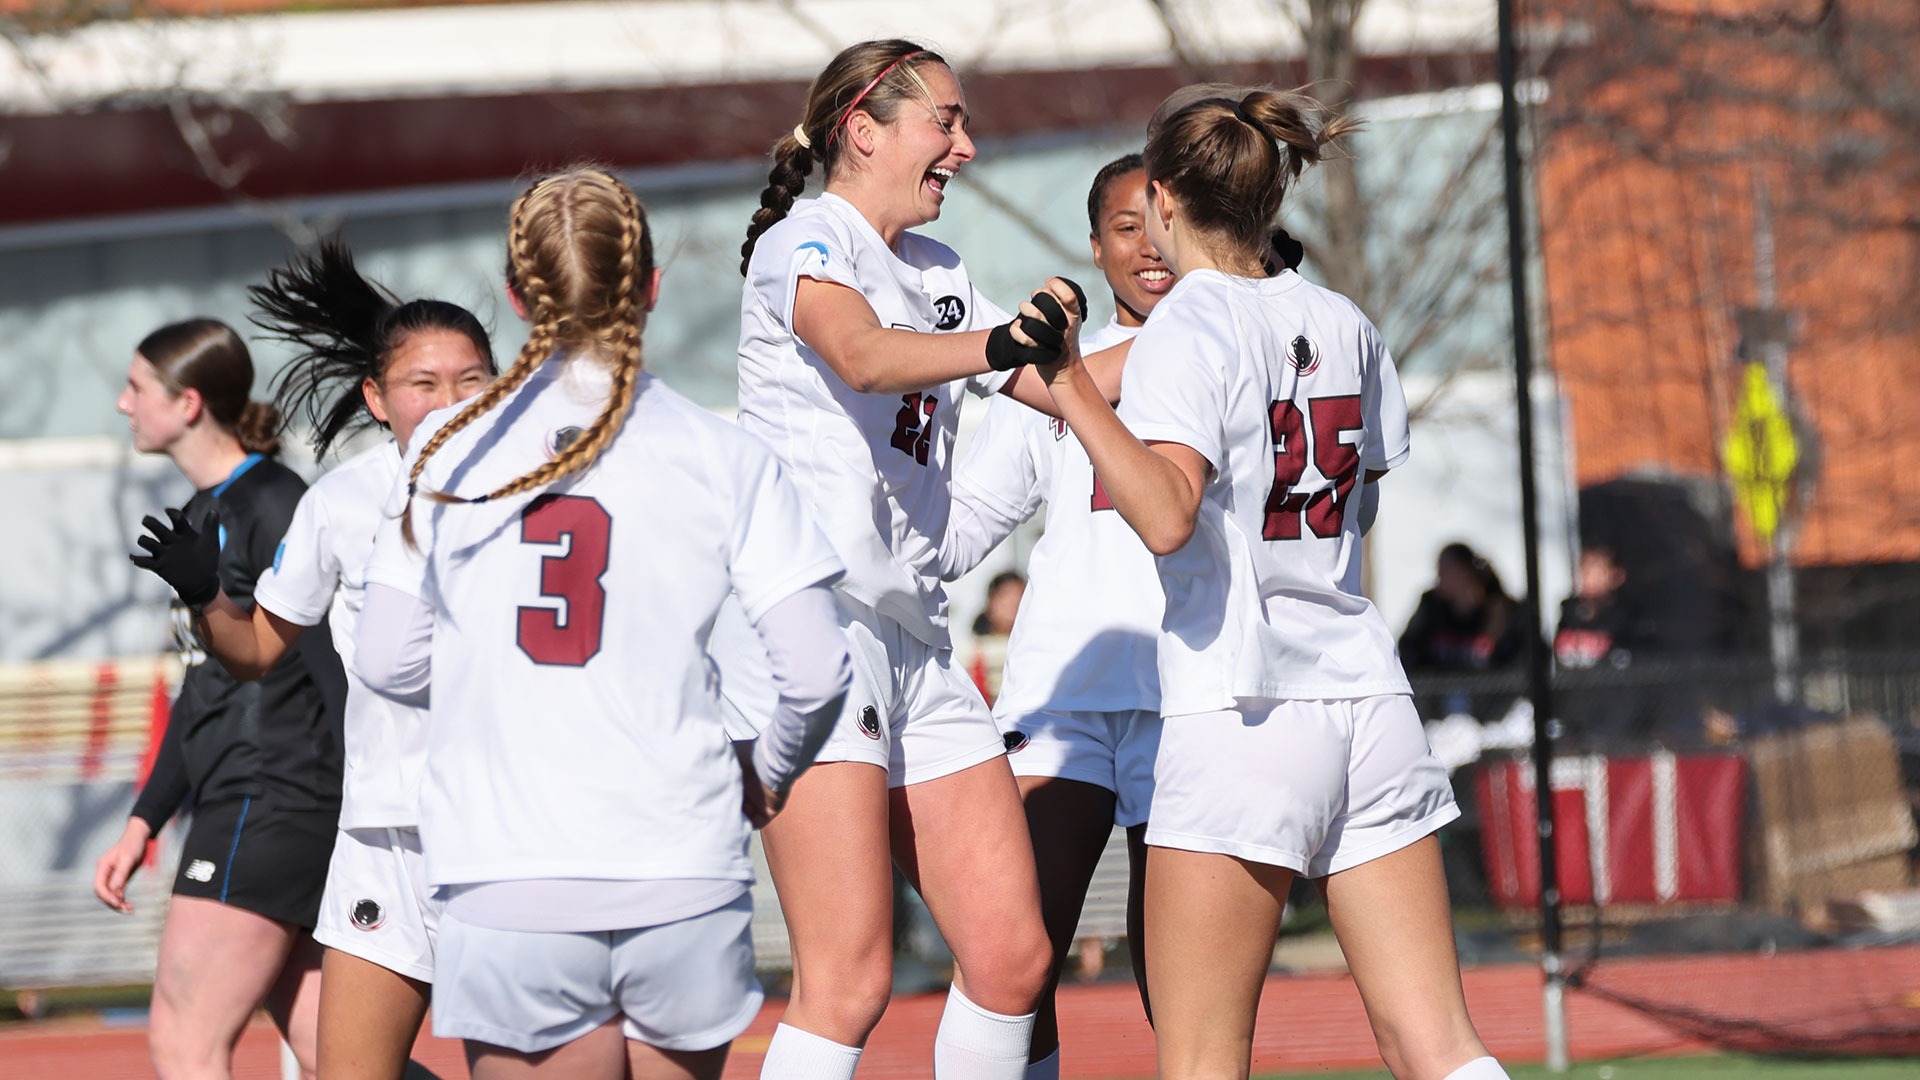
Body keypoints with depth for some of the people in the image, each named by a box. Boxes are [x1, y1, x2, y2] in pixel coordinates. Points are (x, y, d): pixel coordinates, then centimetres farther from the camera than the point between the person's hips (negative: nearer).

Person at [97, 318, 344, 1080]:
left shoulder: (272, 508, -10)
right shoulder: (207, 514, 18)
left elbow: (336, 665, -15)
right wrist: (143, 822, 24)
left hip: (272, 808, -9)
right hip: (240, 812, 9)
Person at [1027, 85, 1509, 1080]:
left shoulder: (1183, 332, -7)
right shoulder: (1342, 324, 12)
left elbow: (1167, 518, -23)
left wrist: (1071, 388, -19)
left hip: (1244, 717, -6)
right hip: (1368, 698, 6)